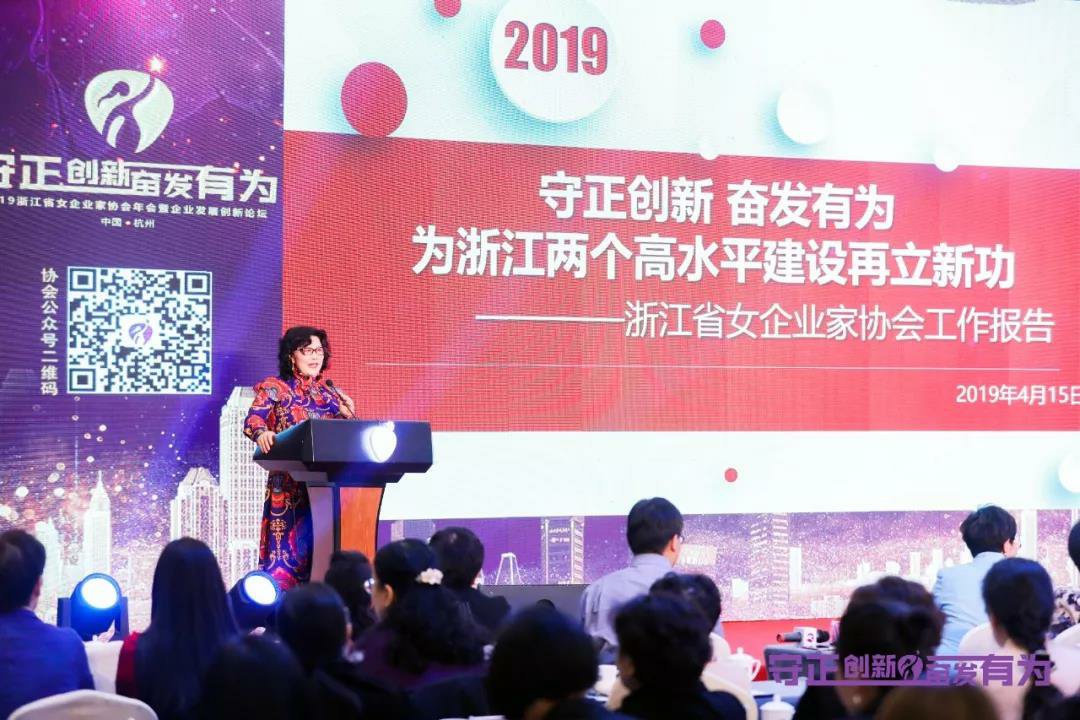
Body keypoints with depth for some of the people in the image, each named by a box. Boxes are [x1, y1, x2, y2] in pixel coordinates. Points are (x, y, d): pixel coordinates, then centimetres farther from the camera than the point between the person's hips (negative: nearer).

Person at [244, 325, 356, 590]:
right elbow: (252, 420, -10)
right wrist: (262, 433, -32)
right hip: (289, 486, -4)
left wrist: (349, 416, -2)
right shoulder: (274, 388, 5)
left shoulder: (329, 394, 17)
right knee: (286, 548, -11)